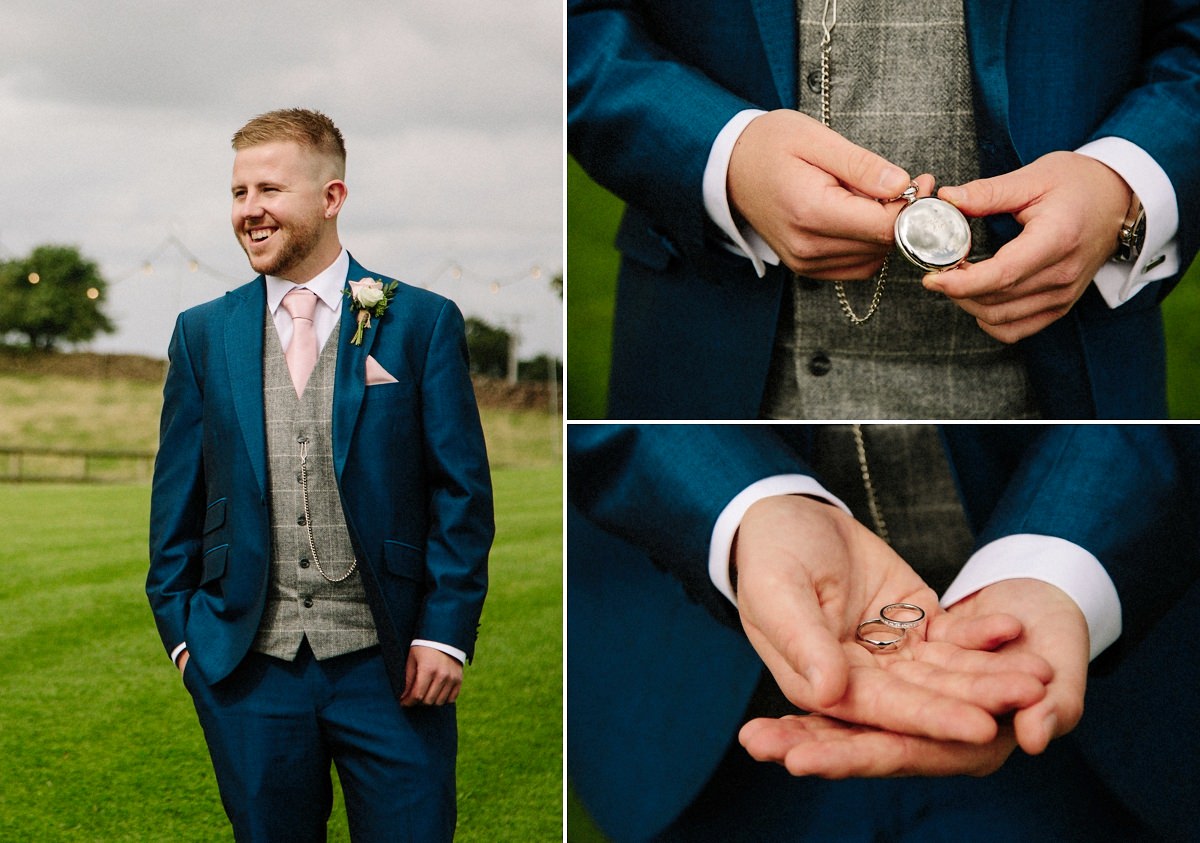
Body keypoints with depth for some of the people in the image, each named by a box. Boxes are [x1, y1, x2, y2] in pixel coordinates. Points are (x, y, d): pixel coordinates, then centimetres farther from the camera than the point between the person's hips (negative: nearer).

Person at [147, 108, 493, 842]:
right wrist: (180, 628, 3)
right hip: (248, 669, 2)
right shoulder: (204, 334, 7)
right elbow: (178, 495, 10)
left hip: (388, 665, -2)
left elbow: (463, 491, -2)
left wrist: (446, 632, -8)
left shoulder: (422, 321, 0)